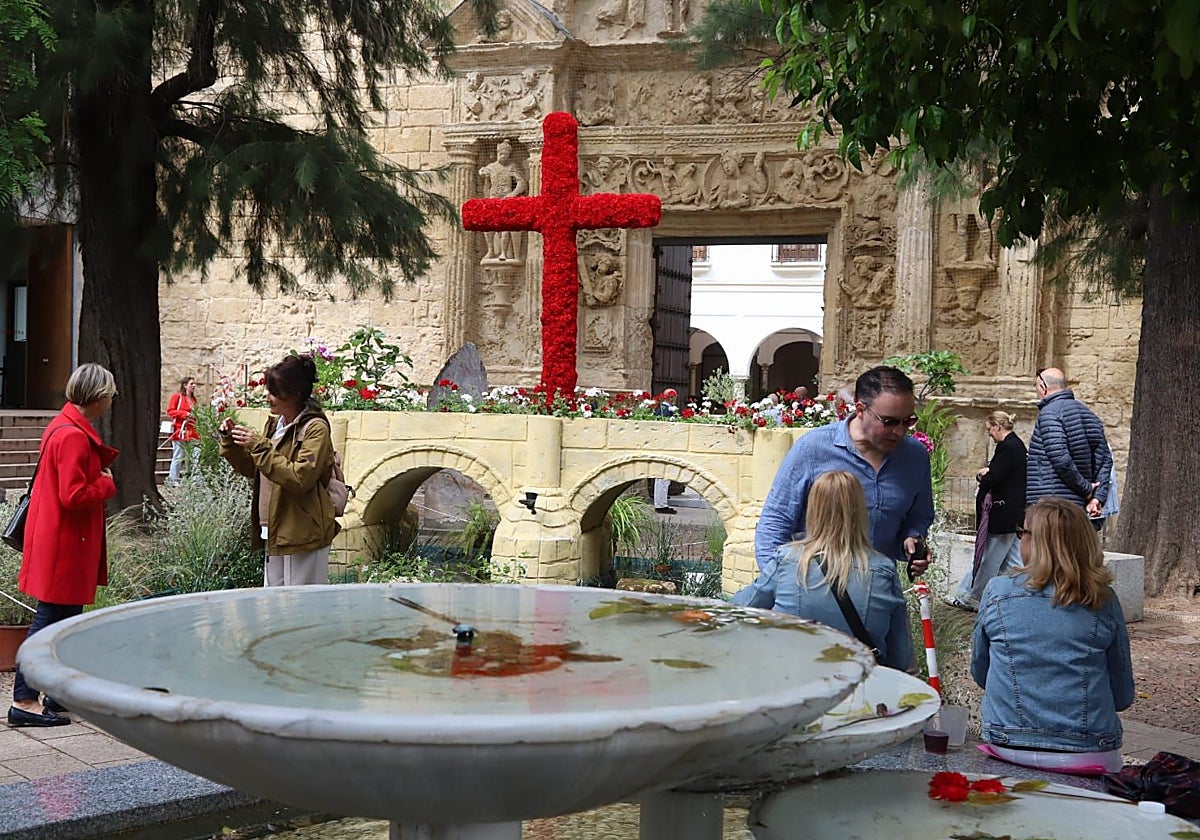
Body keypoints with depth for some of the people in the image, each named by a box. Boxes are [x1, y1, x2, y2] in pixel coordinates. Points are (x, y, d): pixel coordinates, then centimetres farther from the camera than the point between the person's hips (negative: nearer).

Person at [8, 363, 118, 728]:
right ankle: (23, 702, 0)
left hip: (67, 541, 11)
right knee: (50, 619, -5)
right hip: (63, 543, -11)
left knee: (68, 616, 16)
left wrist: (103, 463, 1)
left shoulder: (71, 428, 12)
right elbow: (74, 495, -25)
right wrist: (108, 484, -11)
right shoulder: (72, 436, -21)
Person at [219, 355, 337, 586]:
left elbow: (301, 479, -25)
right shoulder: (275, 424, 13)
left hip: (303, 539, -9)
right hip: (275, 533, 9)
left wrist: (259, 447, -23)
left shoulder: (315, 428, -13)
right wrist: (231, 442, 8)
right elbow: (252, 469, 24)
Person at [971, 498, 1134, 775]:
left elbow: (979, 673, 12)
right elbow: (1123, 696, 7)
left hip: (1008, 751, 0)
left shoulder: (997, 591, -2)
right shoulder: (1104, 601, -2)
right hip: (1090, 758, 0)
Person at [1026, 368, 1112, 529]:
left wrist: (1086, 489, -9)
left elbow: (1061, 459, -20)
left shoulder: (1049, 413, -8)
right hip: (1079, 507, 9)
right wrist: (1098, 496, 5)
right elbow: (1105, 459, 14)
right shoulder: (1088, 414, 19)